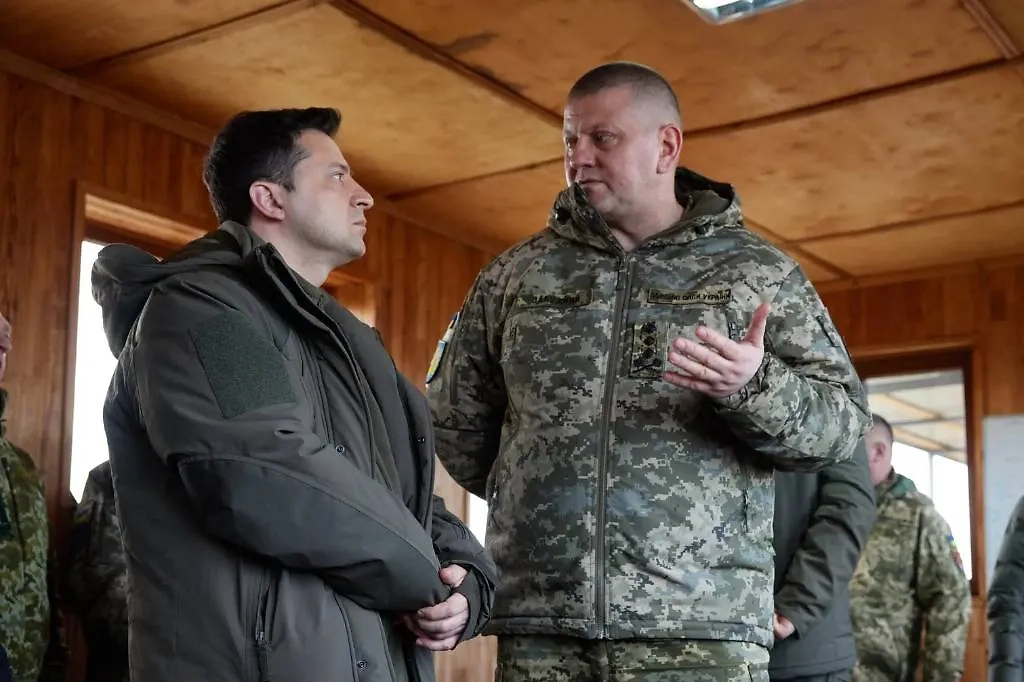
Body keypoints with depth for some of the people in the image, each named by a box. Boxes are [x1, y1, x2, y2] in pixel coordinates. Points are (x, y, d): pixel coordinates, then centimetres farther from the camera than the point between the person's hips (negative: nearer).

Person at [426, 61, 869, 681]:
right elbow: (456, 417, 20)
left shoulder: (757, 271, 6)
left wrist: (753, 387, -17)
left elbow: (842, 421, 0)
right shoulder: (514, 275, 12)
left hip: (699, 619, -2)